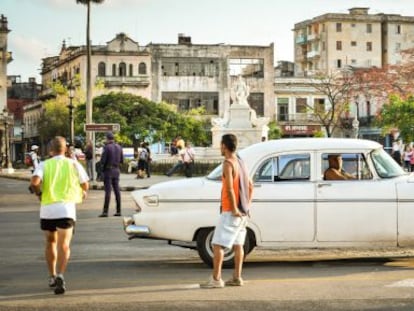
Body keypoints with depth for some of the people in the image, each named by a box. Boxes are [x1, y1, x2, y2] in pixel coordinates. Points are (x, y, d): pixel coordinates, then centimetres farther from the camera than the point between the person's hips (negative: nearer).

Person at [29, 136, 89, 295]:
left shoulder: (44, 165, 4)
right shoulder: (73, 164, 6)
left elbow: (34, 182, -14)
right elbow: (85, 185, 7)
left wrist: (39, 193, 5)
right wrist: (82, 192, 28)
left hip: (47, 207, 1)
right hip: (66, 207, -1)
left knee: (50, 243, 20)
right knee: (64, 245, -8)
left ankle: (52, 276, 26)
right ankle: (60, 276, -28)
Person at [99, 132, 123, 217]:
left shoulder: (107, 147, -13)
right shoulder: (119, 147, 6)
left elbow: (102, 161, -15)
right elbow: (122, 160, 11)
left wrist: (102, 163, 7)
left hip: (108, 170, -6)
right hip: (116, 170, 6)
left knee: (108, 191, -8)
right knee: (117, 190, 8)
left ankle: (105, 211, -9)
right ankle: (118, 211, 8)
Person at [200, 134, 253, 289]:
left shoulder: (228, 163, -14)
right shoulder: (241, 162, 14)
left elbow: (229, 188, -24)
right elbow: (250, 186, 18)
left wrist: (234, 209, -20)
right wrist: (247, 206, 16)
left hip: (230, 211, -9)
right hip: (242, 211, 9)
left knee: (217, 244, -8)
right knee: (238, 244, 12)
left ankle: (216, 279, -12)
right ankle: (237, 278, 14)